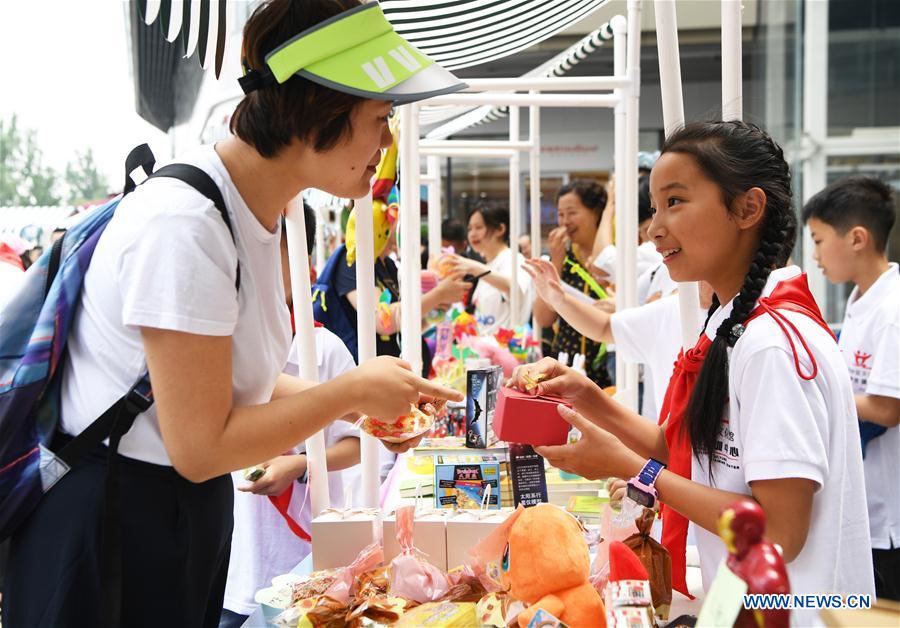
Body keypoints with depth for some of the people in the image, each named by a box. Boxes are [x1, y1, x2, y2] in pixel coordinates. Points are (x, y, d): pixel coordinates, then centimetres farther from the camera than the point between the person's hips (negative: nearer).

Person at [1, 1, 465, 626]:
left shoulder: (258, 211, 2)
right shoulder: (185, 223, -26)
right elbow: (200, 447, -24)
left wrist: (360, 407, -2)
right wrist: (352, 390, -16)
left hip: (189, 507, 9)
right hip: (112, 528, -9)